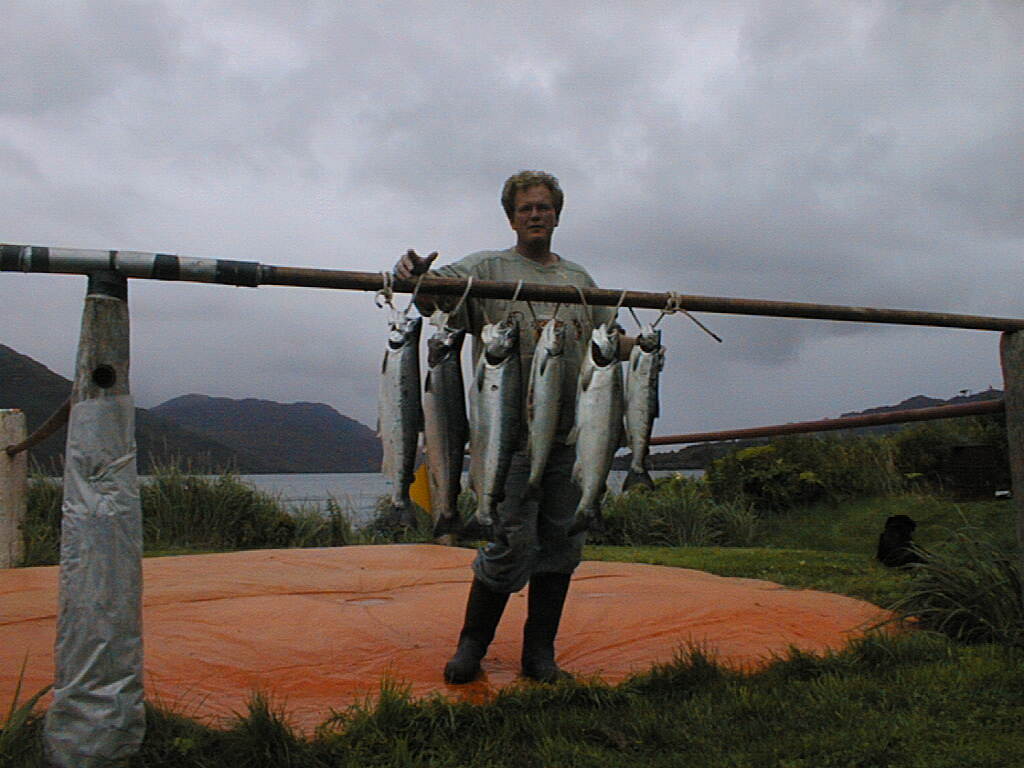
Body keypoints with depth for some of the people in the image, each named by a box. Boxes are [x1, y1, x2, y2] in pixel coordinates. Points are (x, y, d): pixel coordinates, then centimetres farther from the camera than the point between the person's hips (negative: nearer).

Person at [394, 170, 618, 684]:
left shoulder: (579, 279, 19)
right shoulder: (487, 269, 4)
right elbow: (435, 294, -9)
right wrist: (413, 275, -31)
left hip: (570, 433, 5)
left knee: (561, 542, 7)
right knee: (512, 542, -5)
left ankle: (540, 653, 20)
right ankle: (471, 646, 15)